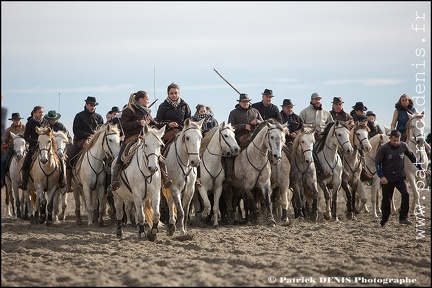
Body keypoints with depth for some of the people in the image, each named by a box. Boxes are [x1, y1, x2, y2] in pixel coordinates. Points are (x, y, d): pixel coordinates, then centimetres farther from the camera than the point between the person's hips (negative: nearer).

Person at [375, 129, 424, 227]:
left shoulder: (403, 146, -2)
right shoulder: (383, 148, -10)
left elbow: (412, 157, 13)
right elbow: (377, 162, -9)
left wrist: (420, 168, 14)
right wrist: (381, 176, -18)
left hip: (400, 177, 2)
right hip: (387, 178, -2)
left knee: (406, 194, -19)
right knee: (386, 199, 4)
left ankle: (403, 218, -9)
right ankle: (384, 221, 19)